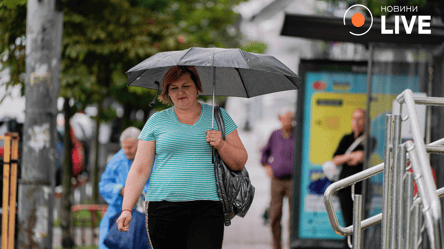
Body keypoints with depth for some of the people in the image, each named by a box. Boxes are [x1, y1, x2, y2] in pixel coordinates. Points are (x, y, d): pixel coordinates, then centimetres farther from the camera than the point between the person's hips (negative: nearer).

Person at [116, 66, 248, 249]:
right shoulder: (156, 122, 10)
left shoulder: (218, 116, 12)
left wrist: (221, 145, -8)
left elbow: (240, 163, 11)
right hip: (164, 209, 1)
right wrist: (126, 209, -2)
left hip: (207, 208, -1)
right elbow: (140, 169, 7)